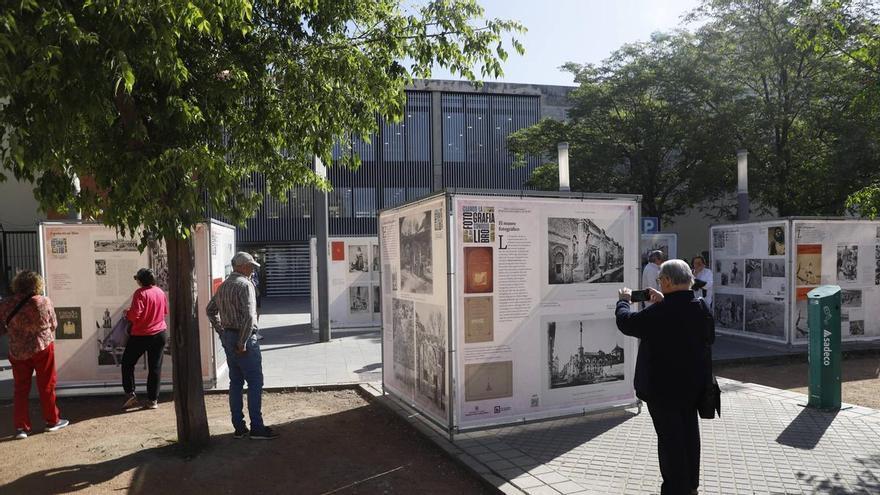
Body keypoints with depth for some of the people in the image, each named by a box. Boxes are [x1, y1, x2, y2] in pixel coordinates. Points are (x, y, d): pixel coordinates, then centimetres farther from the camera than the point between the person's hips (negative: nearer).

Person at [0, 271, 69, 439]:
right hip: (42, 348, -1)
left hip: (17, 352, 2)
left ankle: (21, 427, 12)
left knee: (20, 389, 12)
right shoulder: (44, 301, -10)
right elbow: (53, 325, 1)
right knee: (46, 386, 10)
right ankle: (52, 421, 20)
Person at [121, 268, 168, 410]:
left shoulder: (140, 293, -14)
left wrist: (127, 314, -1)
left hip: (141, 335, -5)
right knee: (155, 367, 7)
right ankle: (153, 400, 9)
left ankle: (131, 394, 9)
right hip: (160, 334, 5)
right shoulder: (161, 292, 4)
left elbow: (135, 314, -20)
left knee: (128, 363, 14)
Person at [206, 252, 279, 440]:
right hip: (244, 339, -9)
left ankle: (239, 427, 18)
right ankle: (257, 428, 1)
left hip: (228, 337, 9)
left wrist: (222, 332, 20)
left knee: (235, 382, 12)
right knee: (255, 382, -2)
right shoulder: (245, 284, -15)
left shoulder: (223, 286, 13)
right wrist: (243, 343, -19)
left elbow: (210, 310, 24)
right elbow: (249, 316, -24)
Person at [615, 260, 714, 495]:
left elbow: (625, 321, -14)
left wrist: (623, 300, 9)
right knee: (689, 433, 21)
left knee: (669, 438, 5)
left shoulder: (658, 313, -26)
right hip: (694, 383, 7)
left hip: (663, 387, -7)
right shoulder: (701, 308, -5)